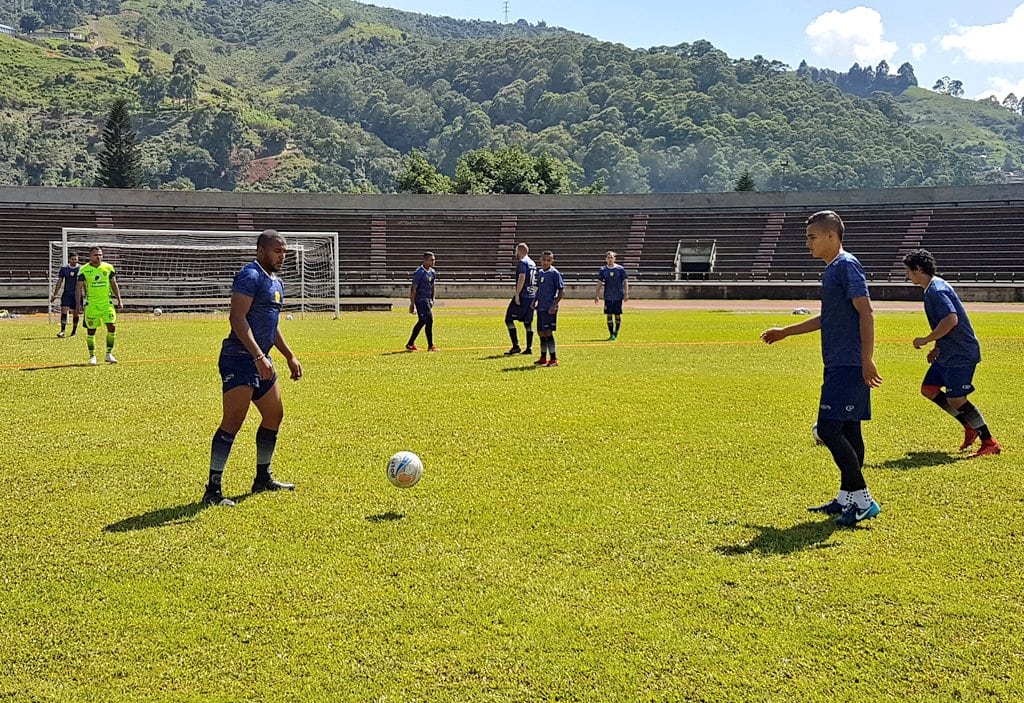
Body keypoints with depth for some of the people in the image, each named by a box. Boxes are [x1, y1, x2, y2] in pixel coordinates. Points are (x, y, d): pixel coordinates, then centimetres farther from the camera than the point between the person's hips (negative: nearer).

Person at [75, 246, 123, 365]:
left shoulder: (108, 267, 4)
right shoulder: (84, 270, -2)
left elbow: (114, 284, 11)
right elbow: (79, 287, -2)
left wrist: (119, 300, 8)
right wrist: (78, 304, -10)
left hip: (107, 303, 1)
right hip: (91, 304, -1)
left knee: (112, 327, -9)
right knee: (91, 331, 3)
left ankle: (109, 354, 4)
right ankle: (92, 356, 15)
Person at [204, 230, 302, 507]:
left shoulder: (276, 282, 18)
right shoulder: (250, 276, -12)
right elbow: (237, 318, -22)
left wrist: (289, 356, 28)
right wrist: (258, 356, -29)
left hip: (261, 360, 10)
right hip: (239, 358, -10)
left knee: (274, 415, 16)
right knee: (233, 421, -13)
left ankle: (263, 479, 29)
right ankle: (213, 490, -10)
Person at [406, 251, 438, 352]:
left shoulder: (432, 272, 11)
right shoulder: (419, 273, -16)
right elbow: (413, 288, -16)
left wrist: (432, 300, 20)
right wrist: (412, 304, -18)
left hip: (428, 300, 9)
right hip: (421, 299, -9)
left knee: (422, 321, 13)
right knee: (429, 320, -11)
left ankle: (410, 344, 22)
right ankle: (430, 346, -5)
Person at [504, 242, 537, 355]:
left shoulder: (522, 263, -10)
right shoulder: (532, 263, 17)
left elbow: (521, 279, -21)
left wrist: (517, 294, -20)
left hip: (522, 296, -8)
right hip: (532, 296, 8)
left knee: (509, 319, -3)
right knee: (528, 322, 11)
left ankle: (516, 346, -9)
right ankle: (529, 348, 10)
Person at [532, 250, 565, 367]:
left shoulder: (554, 273, -10)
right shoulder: (540, 273, 11)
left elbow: (562, 291, -11)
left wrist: (554, 305, -18)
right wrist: (535, 300, 12)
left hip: (550, 308, -7)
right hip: (541, 307, 7)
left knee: (548, 332, -9)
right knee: (541, 332, 11)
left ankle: (554, 359, -3)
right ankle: (543, 358, 22)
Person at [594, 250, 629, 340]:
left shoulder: (620, 269, -2)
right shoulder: (603, 270, 3)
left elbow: (625, 282, 0)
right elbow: (599, 283, 7)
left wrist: (626, 294, -7)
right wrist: (596, 295, 2)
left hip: (618, 296, -1)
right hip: (608, 296, 2)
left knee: (617, 315, 2)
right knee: (609, 315, 1)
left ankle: (616, 332, 24)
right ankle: (611, 334, 7)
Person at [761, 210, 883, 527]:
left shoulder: (847, 265, -11)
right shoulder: (831, 269, 18)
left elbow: (866, 312, -18)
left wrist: (867, 359, -25)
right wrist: (785, 332, 36)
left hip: (848, 366, -10)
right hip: (839, 365, 10)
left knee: (829, 429, -12)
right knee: (847, 431, 12)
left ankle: (863, 500, -7)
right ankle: (846, 499, 19)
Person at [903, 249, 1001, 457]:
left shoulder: (936, 290, -19)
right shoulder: (935, 288, 14)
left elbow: (951, 319, -30)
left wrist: (926, 340, -21)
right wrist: (937, 348, 19)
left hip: (961, 355, -11)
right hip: (948, 354, 11)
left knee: (956, 400, -10)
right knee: (928, 389, 13)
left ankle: (990, 443, 0)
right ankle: (970, 427, 19)